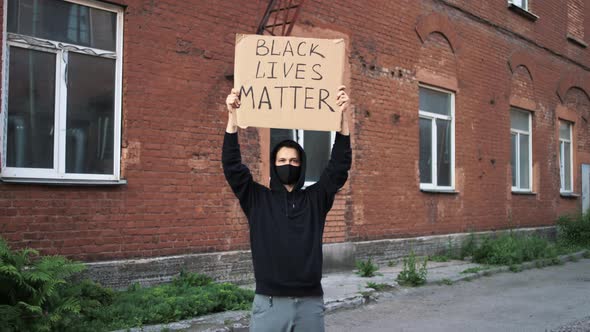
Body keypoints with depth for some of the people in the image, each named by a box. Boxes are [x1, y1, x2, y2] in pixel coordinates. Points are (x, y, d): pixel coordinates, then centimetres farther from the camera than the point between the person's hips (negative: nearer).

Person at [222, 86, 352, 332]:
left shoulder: (316, 198, 7)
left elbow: (339, 166, -1)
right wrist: (233, 117, -13)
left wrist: (345, 117, -10)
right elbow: (232, 167, -5)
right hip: (269, 302, -1)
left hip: (310, 301, 2)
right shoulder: (257, 198, 5)